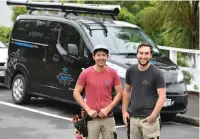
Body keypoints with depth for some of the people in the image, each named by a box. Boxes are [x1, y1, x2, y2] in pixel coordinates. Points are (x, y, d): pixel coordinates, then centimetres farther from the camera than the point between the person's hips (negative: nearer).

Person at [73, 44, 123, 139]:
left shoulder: (113, 73, 0)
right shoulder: (86, 73, -4)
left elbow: (119, 93, 4)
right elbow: (76, 93, 0)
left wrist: (108, 108, -8)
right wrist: (88, 110, -9)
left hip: (108, 118, 2)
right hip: (91, 118, -2)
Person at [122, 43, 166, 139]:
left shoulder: (156, 73, -8)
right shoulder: (131, 71, 6)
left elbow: (162, 96, -11)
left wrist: (153, 115, -20)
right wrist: (124, 111, 8)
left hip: (149, 118, -5)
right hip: (133, 117, 5)